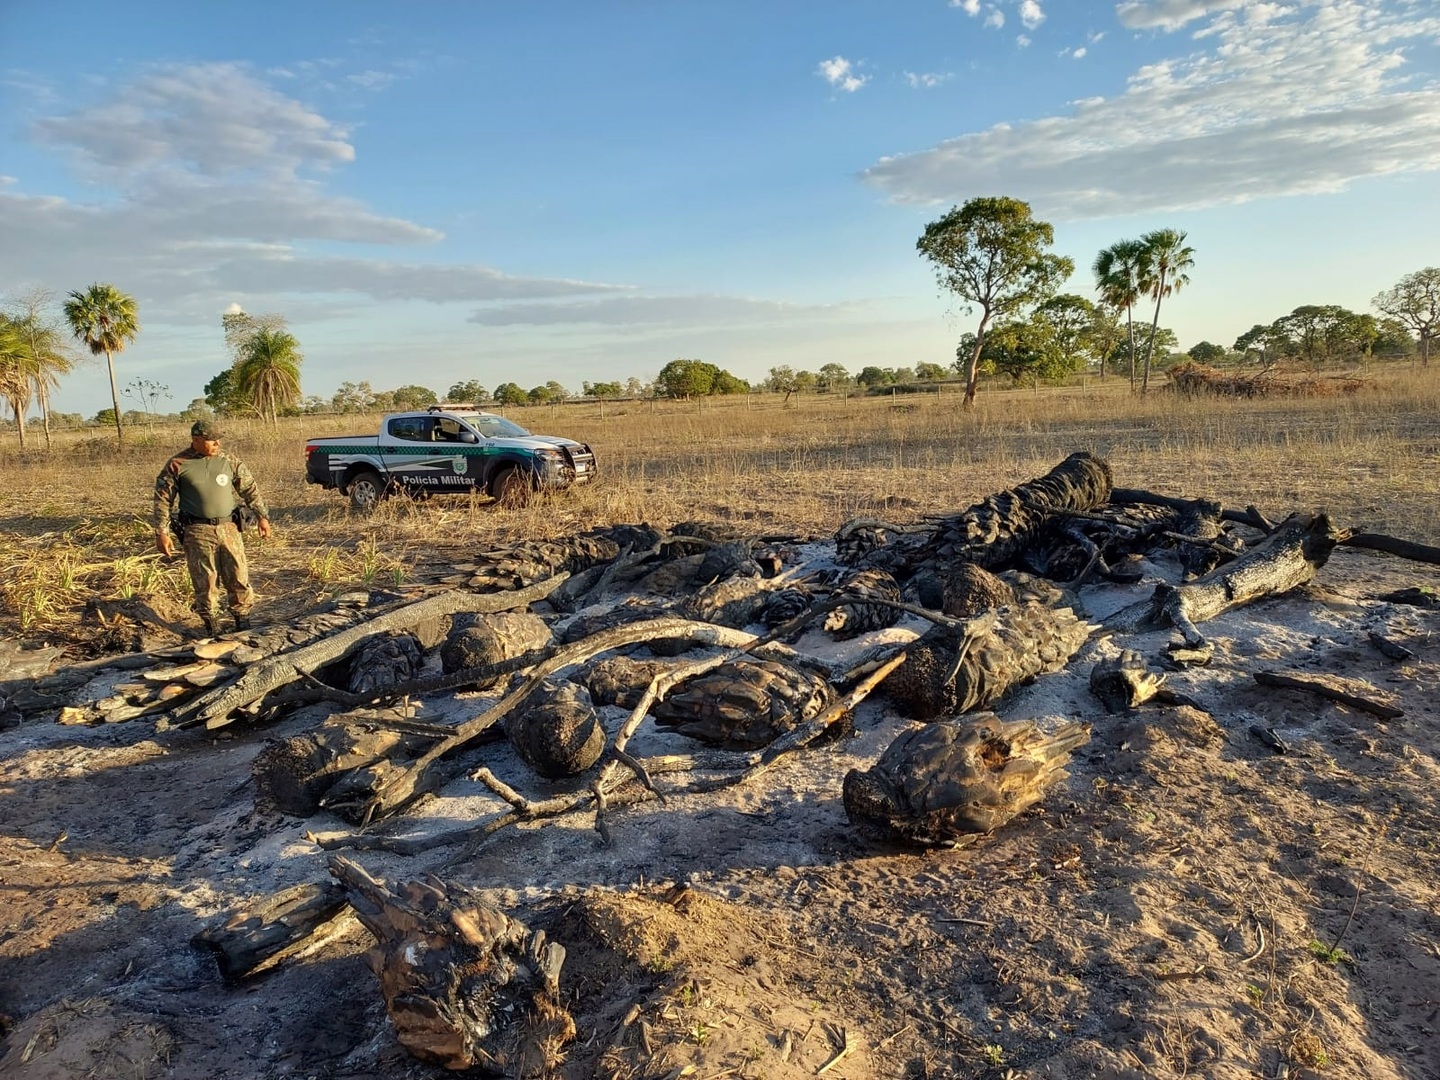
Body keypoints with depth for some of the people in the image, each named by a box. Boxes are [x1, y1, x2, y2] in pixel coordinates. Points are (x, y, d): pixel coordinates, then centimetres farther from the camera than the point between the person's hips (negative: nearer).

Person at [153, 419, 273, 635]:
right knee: (205, 582, 3)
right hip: (198, 532, -2)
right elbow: (162, 500, 2)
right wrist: (161, 532, -2)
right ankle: (212, 628, 16)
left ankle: (243, 622, 19)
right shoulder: (177, 465, -2)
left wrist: (262, 516, 10)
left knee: (239, 576, 4)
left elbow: (250, 489, 13)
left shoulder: (228, 461, 6)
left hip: (229, 527, 3)